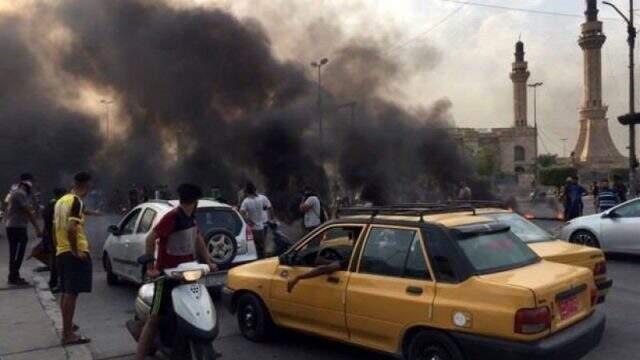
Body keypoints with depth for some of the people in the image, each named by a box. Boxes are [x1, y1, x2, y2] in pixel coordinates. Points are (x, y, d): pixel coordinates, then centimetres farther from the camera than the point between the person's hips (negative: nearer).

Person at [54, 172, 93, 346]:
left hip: (61, 252, 9)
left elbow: (56, 227, 18)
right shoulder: (77, 202, -15)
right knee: (72, 293, -6)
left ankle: (66, 327, 30)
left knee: (66, 292, 18)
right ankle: (68, 335, -3)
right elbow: (71, 228, -27)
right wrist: (76, 251, -19)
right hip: (76, 253, -9)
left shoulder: (60, 201, 13)